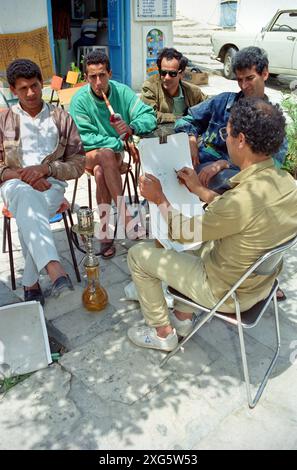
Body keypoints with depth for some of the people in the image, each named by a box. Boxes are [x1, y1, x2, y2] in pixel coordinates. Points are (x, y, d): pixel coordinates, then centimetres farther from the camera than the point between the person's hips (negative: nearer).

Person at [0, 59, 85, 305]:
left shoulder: (62, 118, 10)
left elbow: (78, 164, 6)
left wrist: (45, 168, -11)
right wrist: (22, 174, -12)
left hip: (51, 184, 0)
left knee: (29, 215, -35)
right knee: (26, 196, -39)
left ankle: (31, 282, -21)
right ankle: (55, 270, -54)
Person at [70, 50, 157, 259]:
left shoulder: (122, 91, -2)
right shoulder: (80, 100, -9)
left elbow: (149, 117, -8)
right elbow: (86, 138, -15)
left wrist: (131, 128, -30)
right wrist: (120, 143, -23)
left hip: (117, 152, 2)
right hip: (90, 153, -2)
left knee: (101, 172, -32)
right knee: (107, 154, -36)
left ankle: (105, 233, -27)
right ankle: (125, 217, -38)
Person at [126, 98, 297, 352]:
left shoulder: (243, 199, -36)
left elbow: (182, 232, -19)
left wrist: (159, 198, -4)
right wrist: (199, 189, 11)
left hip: (226, 293, -8)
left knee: (138, 254, 2)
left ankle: (163, 333, 21)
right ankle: (183, 317, 35)